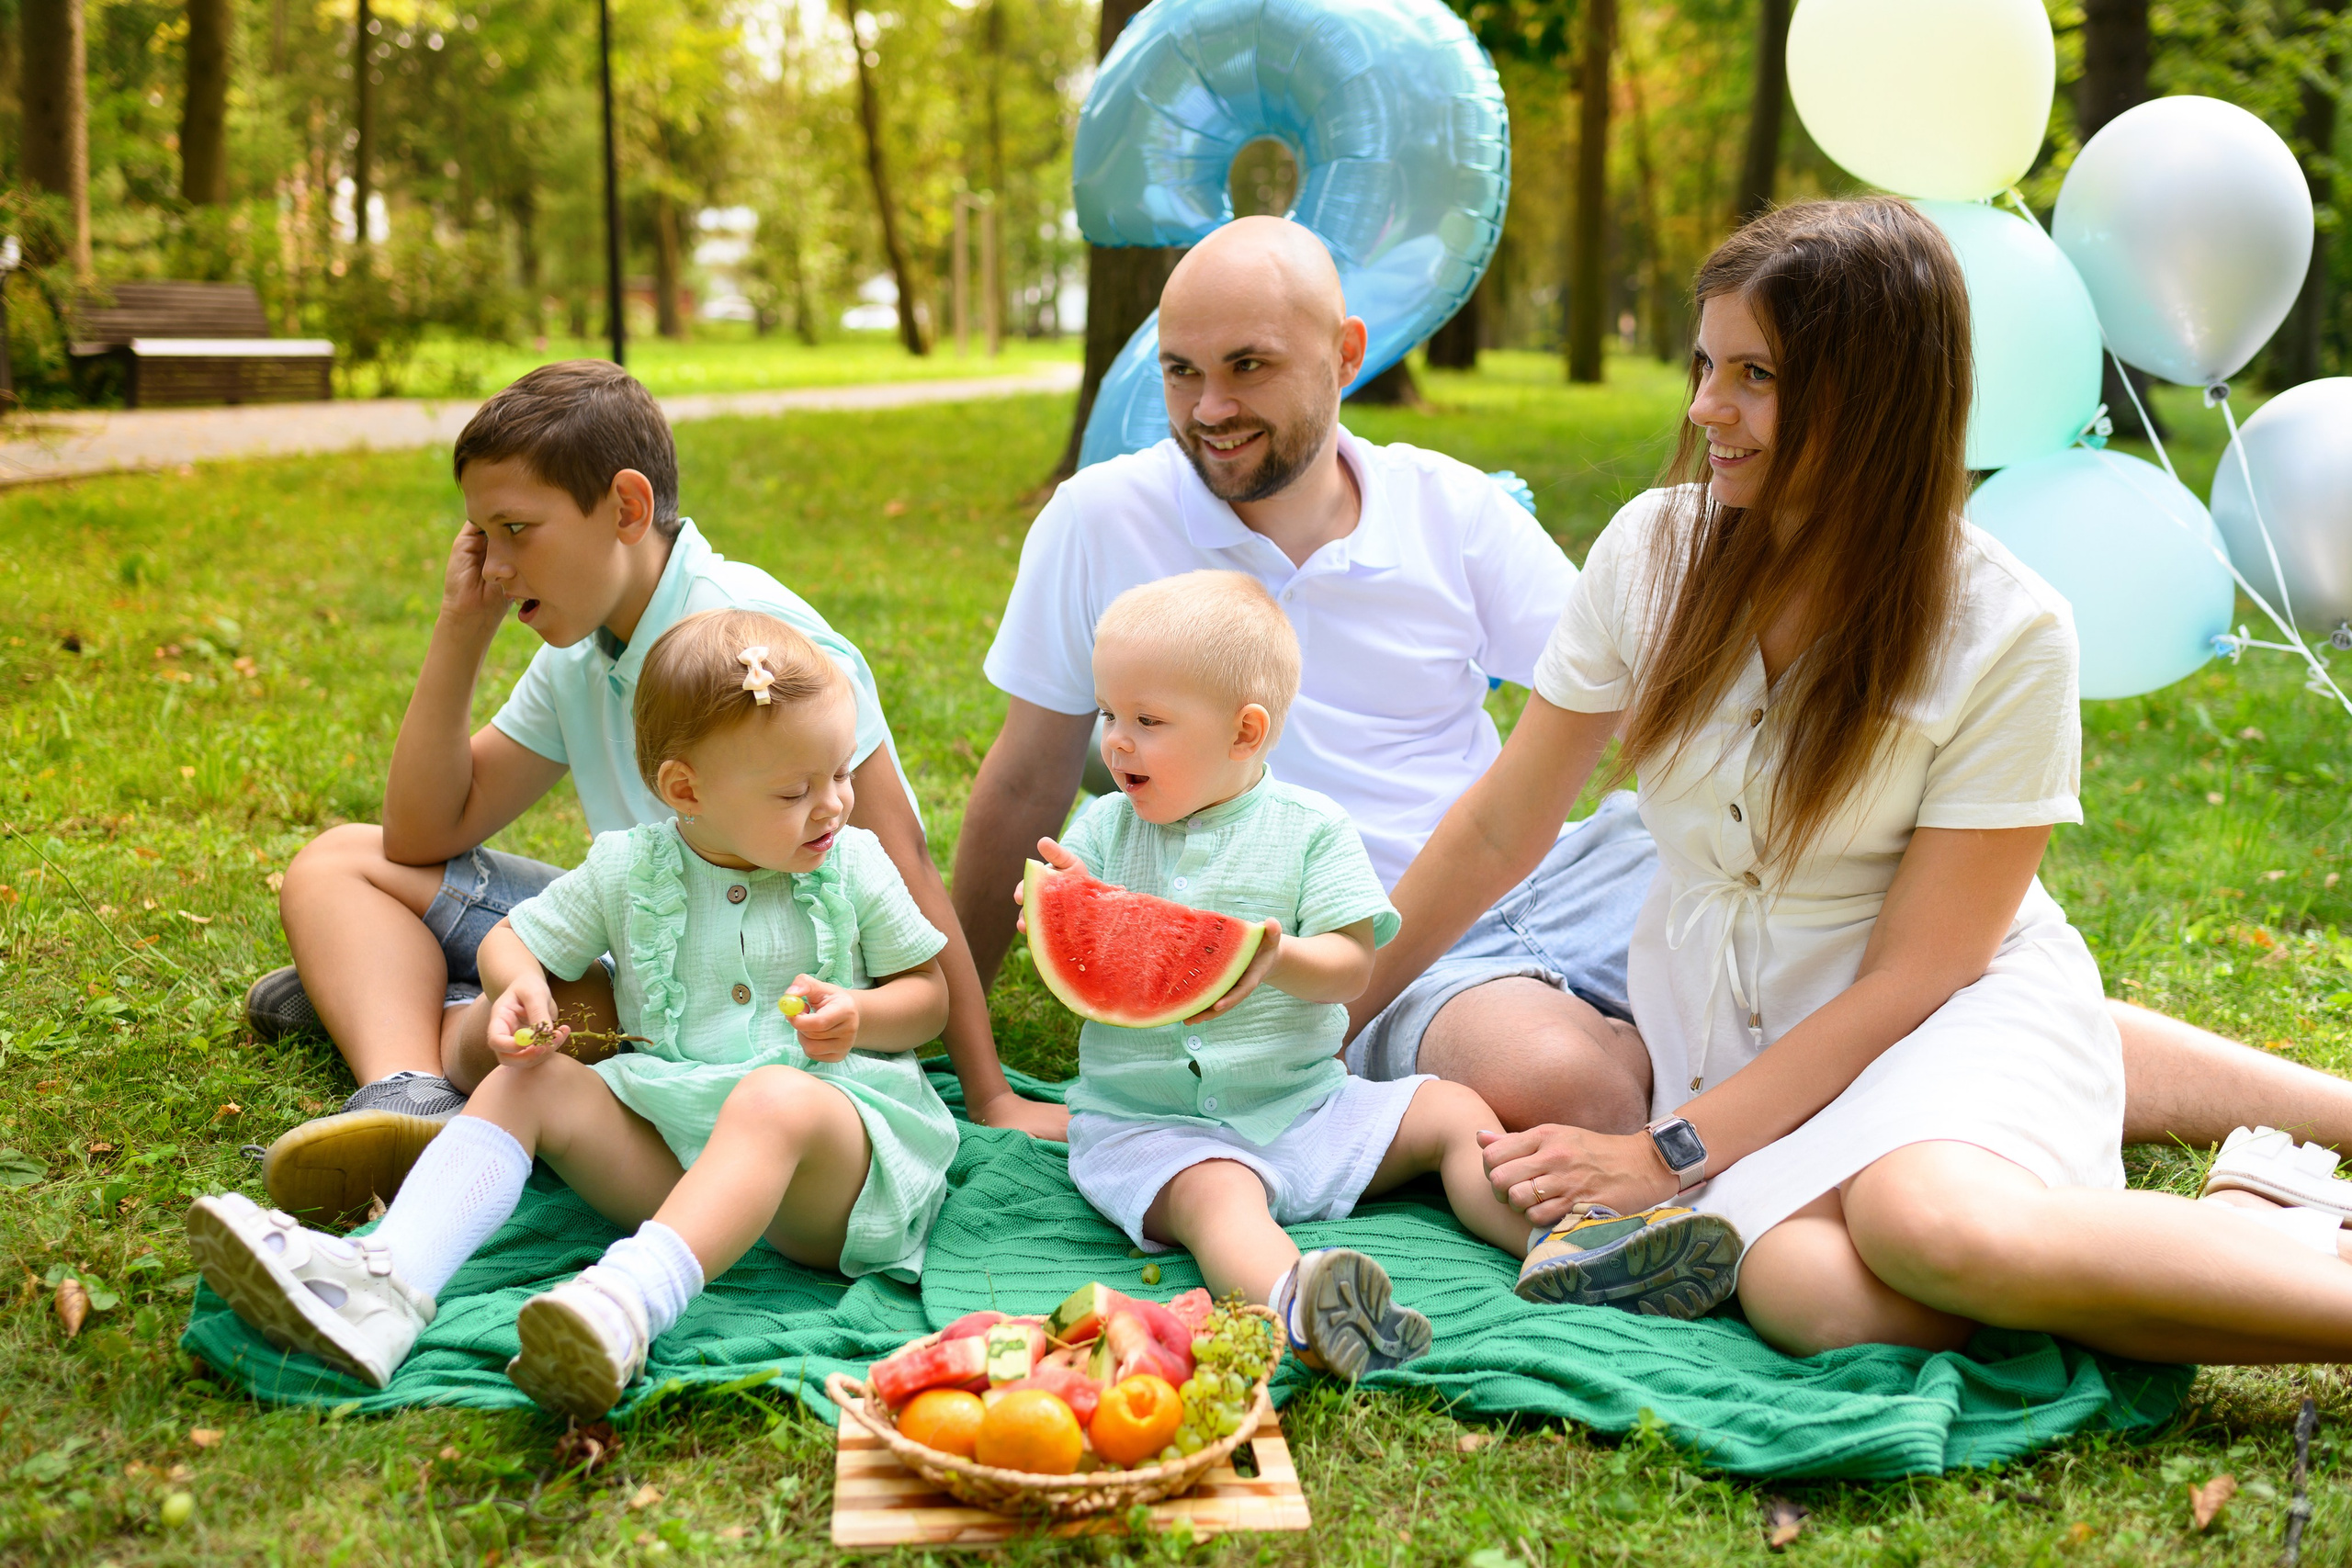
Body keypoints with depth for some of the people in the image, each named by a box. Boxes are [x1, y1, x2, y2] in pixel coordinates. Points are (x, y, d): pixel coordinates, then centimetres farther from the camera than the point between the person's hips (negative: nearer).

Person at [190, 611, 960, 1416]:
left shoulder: (856, 866, 4)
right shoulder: (630, 870, 6)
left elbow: (930, 992, 11)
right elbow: (510, 939, 16)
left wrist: (861, 1015, -12)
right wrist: (521, 988, -9)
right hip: (665, 1136, 3)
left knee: (777, 1098, -38)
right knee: (523, 1083, -13)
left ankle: (628, 1303, -62)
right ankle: (388, 1281, -35)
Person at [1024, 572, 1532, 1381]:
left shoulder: (1311, 828, 2)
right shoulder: (1105, 827, 7)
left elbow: (1351, 967, -7)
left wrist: (1278, 959, -29)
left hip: (1302, 1100, 3)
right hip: (1150, 1120, -3)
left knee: (1454, 1112, -9)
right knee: (1216, 1194, -35)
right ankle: (1291, 1298, -63)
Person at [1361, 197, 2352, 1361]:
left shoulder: (2007, 634, -13)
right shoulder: (1651, 553, -3)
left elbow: (1917, 969, -12)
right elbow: (1500, 830, 4)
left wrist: (1668, 1152, -18)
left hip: (1954, 1016, -2)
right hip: (1726, 1022, 3)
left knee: (1930, 1229, -39)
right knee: (1809, 1295, -32)